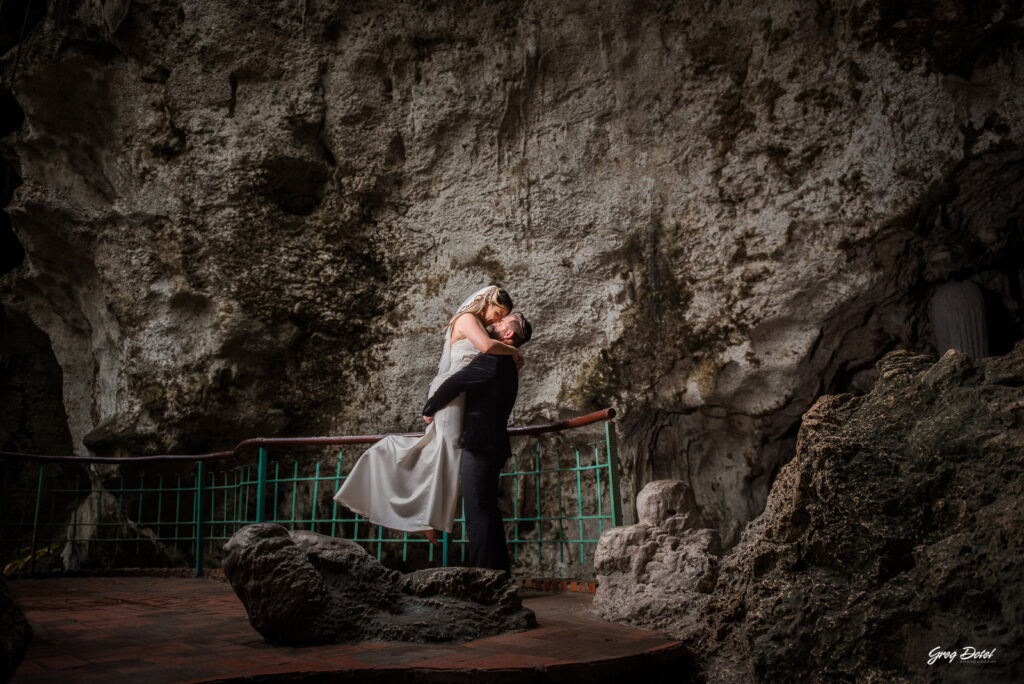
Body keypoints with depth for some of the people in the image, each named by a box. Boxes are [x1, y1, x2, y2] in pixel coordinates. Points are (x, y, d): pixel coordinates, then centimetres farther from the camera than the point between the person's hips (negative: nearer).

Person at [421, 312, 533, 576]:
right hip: (491, 444, 10)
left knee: (478, 512, -9)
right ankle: (500, 570, 20)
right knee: (487, 510, 15)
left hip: (480, 445, -10)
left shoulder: (493, 359, -12)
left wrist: (429, 409, 0)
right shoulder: (507, 366, 19)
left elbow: (455, 383, -15)